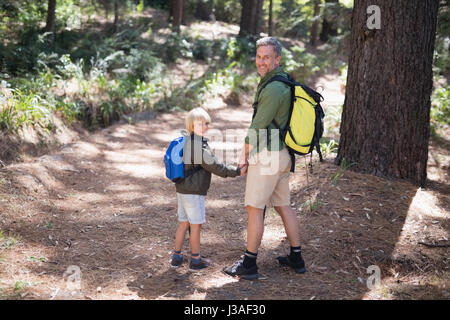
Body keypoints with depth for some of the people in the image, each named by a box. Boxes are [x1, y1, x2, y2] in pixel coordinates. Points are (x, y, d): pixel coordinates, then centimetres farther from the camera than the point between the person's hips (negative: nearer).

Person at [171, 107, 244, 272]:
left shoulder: (184, 142, 12)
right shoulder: (200, 145, -18)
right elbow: (215, 166, -18)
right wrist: (236, 171, -10)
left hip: (182, 189, 9)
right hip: (194, 191, -9)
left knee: (183, 222, 16)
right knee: (196, 224, 1)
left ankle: (177, 256, 22)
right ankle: (195, 260, 10)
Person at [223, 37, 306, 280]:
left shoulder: (274, 89, -19)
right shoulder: (283, 81, 15)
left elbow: (257, 126, -15)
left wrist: (244, 155, -3)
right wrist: (248, 154, 15)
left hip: (268, 155, -10)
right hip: (282, 154, 10)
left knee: (254, 207, -4)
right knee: (283, 205, 16)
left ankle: (249, 264, 2)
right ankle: (296, 258, 23)